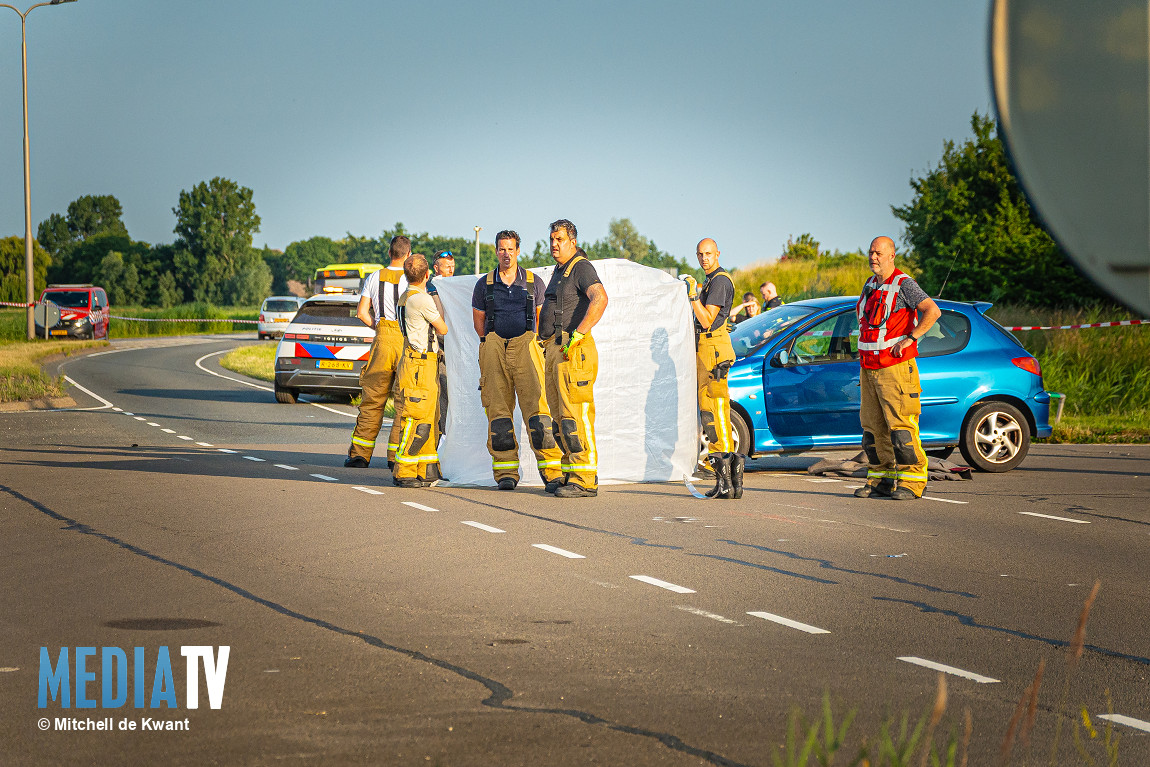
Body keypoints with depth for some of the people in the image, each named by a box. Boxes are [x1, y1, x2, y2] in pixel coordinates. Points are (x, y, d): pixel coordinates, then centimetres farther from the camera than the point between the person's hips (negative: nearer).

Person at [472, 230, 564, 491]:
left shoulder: (533, 283, 8)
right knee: (498, 410, -1)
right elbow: (478, 321, 17)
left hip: (526, 348, -1)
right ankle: (506, 472, 5)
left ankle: (551, 472, -13)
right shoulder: (484, 284, 10)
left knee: (536, 408, -11)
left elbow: (541, 317, 17)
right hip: (494, 351, 1)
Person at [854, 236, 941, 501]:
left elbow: (933, 311, -19)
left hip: (896, 367, -8)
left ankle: (911, 482, -8)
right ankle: (881, 478, 13)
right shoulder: (870, 286, 16)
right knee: (872, 426, 6)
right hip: (869, 368, 8)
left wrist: (910, 339, -18)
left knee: (901, 426, -10)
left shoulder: (903, 284, -8)